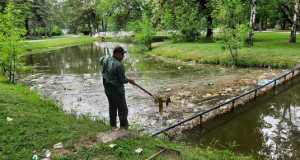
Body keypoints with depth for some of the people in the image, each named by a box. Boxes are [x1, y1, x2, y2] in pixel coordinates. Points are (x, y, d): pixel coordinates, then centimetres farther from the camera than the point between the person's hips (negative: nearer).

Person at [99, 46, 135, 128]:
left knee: (112, 108, 20)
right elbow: (122, 80, -17)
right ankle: (124, 127, 3)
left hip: (107, 89, 9)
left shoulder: (106, 58, 0)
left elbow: (100, 60, 26)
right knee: (123, 110, 1)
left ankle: (113, 126, 30)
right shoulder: (118, 65, -24)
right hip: (117, 91, -9)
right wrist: (129, 80, 2)